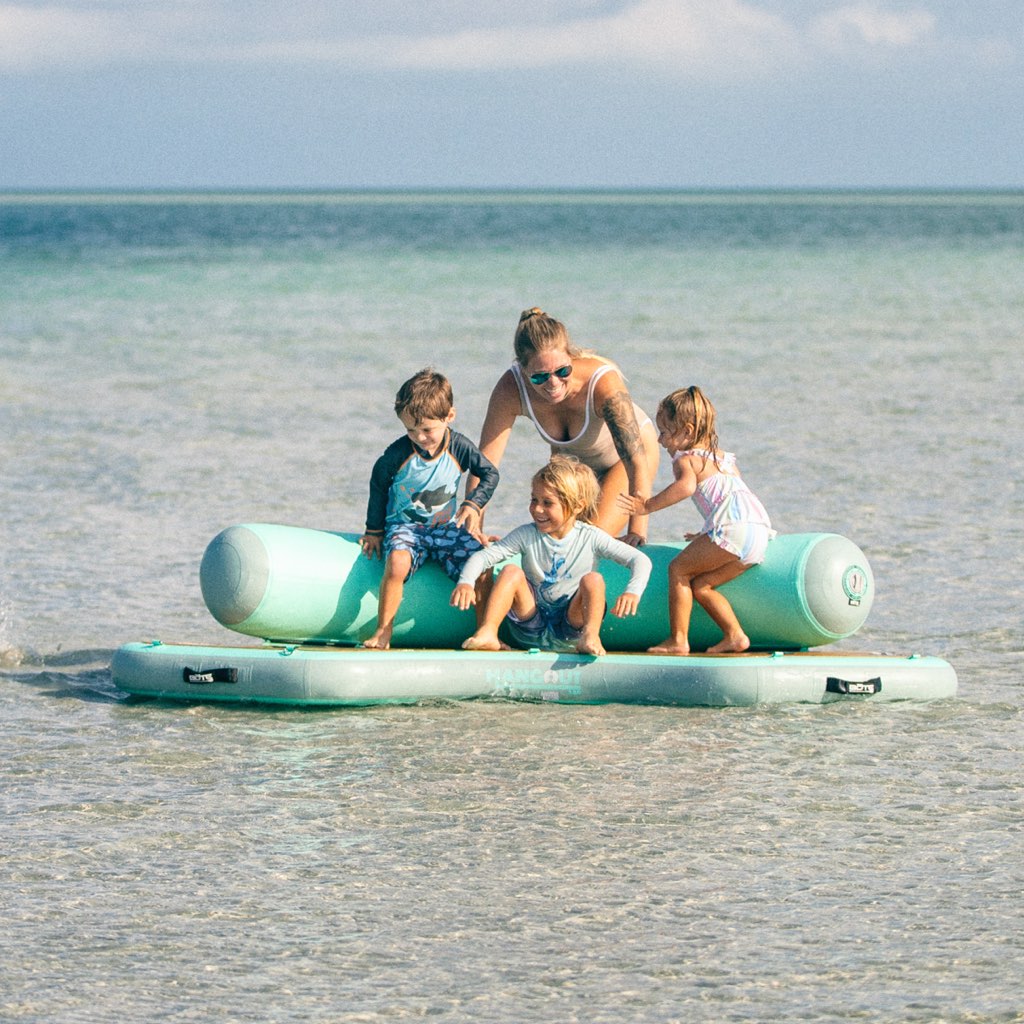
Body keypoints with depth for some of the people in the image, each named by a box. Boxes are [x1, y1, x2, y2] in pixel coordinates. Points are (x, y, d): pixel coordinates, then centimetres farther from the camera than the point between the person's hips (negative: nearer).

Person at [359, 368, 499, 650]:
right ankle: (383, 634, -24)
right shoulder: (398, 453, -13)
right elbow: (378, 487, 4)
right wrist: (374, 530, 10)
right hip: (404, 526, -2)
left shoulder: (460, 448, -8)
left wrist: (473, 503, -11)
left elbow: (489, 474, 6)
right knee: (397, 564, -35)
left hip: (447, 526, 3)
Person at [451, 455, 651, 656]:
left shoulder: (590, 538, -8)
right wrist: (466, 583, -32)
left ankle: (590, 636, -36)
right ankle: (487, 634, -32)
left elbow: (640, 560, -13)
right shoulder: (527, 535, -4)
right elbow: (482, 557, -11)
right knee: (511, 572, -20)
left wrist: (632, 592, -33)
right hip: (531, 629, 1)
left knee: (593, 579, -22)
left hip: (570, 632, -1)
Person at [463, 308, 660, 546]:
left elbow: (636, 462, -43)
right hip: (572, 458, 4)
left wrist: (637, 528, -52)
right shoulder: (510, 389, -33)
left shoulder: (604, 384, -41)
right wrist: (474, 529, -36)